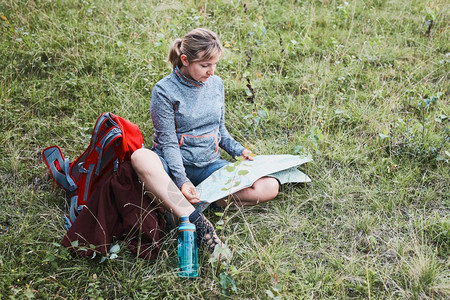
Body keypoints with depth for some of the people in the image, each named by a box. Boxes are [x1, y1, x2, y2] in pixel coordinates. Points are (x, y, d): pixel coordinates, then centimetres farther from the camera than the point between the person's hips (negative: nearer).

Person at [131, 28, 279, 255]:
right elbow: (168, 143, -14)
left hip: (209, 165, 5)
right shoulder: (164, 90, -10)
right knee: (140, 157, -39)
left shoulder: (216, 84, 6)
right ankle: (197, 222, -45)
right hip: (175, 164, -4)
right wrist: (181, 180, -26)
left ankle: (175, 204, -22)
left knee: (269, 187, -17)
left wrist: (239, 151, 0)